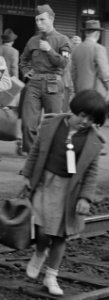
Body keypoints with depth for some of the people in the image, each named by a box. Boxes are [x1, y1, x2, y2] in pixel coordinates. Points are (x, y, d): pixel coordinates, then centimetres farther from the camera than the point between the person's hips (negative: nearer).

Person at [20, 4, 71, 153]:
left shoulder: (62, 40, 2)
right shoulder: (33, 41, 14)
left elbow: (63, 63, -9)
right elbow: (24, 59, 31)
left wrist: (49, 50, -14)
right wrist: (25, 72, 14)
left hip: (53, 85, -3)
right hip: (34, 84, 3)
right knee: (28, 122, -7)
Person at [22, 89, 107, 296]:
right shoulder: (51, 125, -4)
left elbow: (91, 172, -1)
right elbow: (36, 150, 6)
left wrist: (85, 198, -7)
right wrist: (27, 176, 7)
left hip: (70, 190, 1)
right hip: (45, 183, -1)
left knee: (60, 236, 9)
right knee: (43, 231, -11)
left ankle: (51, 277, 25)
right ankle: (39, 253, 24)